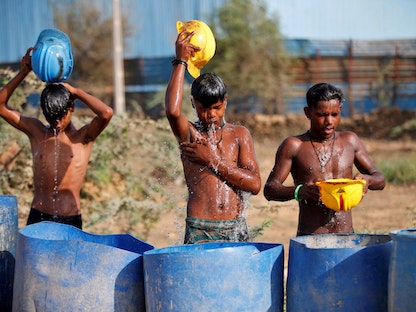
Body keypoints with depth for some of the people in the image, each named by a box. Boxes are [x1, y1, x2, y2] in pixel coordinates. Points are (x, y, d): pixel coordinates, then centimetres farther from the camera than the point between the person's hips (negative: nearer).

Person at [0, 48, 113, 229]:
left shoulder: (83, 137, 1)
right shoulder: (35, 131, 9)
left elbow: (106, 113, -18)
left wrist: (77, 92, -5)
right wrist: (23, 73, 1)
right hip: (37, 217, 2)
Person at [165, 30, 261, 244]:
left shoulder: (239, 135, 11)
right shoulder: (189, 134, 4)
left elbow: (255, 184, 1)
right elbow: (172, 110, -20)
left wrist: (213, 160, -4)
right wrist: (181, 62, -11)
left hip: (237, 229, 3)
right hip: (200, 232, -3)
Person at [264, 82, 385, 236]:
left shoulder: (350, 141, 11)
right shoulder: (294, 146, 1)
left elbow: (380, 180, 16)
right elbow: (269, 189, -2)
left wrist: (367, 180, -9)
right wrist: (298, 191, -23)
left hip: (347, 236, 3)